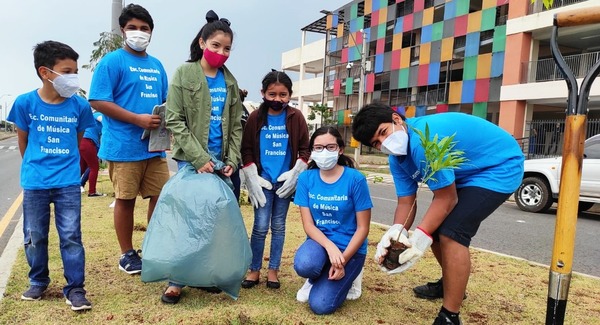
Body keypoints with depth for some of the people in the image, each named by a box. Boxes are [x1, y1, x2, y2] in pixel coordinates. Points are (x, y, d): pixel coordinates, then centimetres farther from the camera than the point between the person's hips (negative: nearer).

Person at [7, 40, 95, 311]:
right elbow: (23, 141, 7)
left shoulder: (79, 105, -5)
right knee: (34, 237, 14)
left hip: (68, 183, -1)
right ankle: (38, 282, 34)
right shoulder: (25, 102, -6)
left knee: (71, 237, 2)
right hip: (34, 183, 1)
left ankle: (75, 288, 13)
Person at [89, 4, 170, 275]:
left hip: (155, 146, 6)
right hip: (124, 146, -6)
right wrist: (138, 119, -18)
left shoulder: (156, 65, 16)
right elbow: (98, 101, -10)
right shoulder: (113, 61, -3)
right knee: (125, 199, 4)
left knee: (161, 195, 8)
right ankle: (127, 254, 20)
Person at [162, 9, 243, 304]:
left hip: (220, 160, 4)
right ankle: (177, 280, 10)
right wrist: (199, 158, -15)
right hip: (191, 160, -4)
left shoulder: (230, 81, 11)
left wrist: (232, 160, -1)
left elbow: (235, 126, 12)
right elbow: (174, 122, -8)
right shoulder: (183, 74, -2)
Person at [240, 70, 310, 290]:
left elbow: (305, 149, 4)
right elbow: (246, 150, 2)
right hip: (262, 181, -1)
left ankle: (273, 270, 21)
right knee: (260, 226, 0)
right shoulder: (256, 117, -2)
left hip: (285, 181, 1)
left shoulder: (296, 117, -1)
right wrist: (253, 179, -5)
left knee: (278, 226, 10)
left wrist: (294, 174, -7)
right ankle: (254, 270, 16)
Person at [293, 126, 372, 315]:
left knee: (321, 304, -17)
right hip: (319, 241, 3)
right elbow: (308, 224, -6)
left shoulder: (355, 179, -15)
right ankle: (316, 278, 6)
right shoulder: (306, 178, -5)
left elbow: (363, 228, -10)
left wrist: (343, 261, -17)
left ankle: (347, 276, 16)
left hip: (349, 246, -2)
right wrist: (330, 247, -23)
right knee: (304, 265, -33)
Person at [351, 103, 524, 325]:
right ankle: (451, 284, 37)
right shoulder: (397, 159, -4)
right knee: (433, 226, 11)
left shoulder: (424, 141, -33)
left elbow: (447, 199, -27)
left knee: (451, 232, -20)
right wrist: (395, 231, -25)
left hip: (501, 166, -9)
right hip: (466, 172, 9)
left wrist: (420, 238, -30)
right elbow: (405, 202, -7)